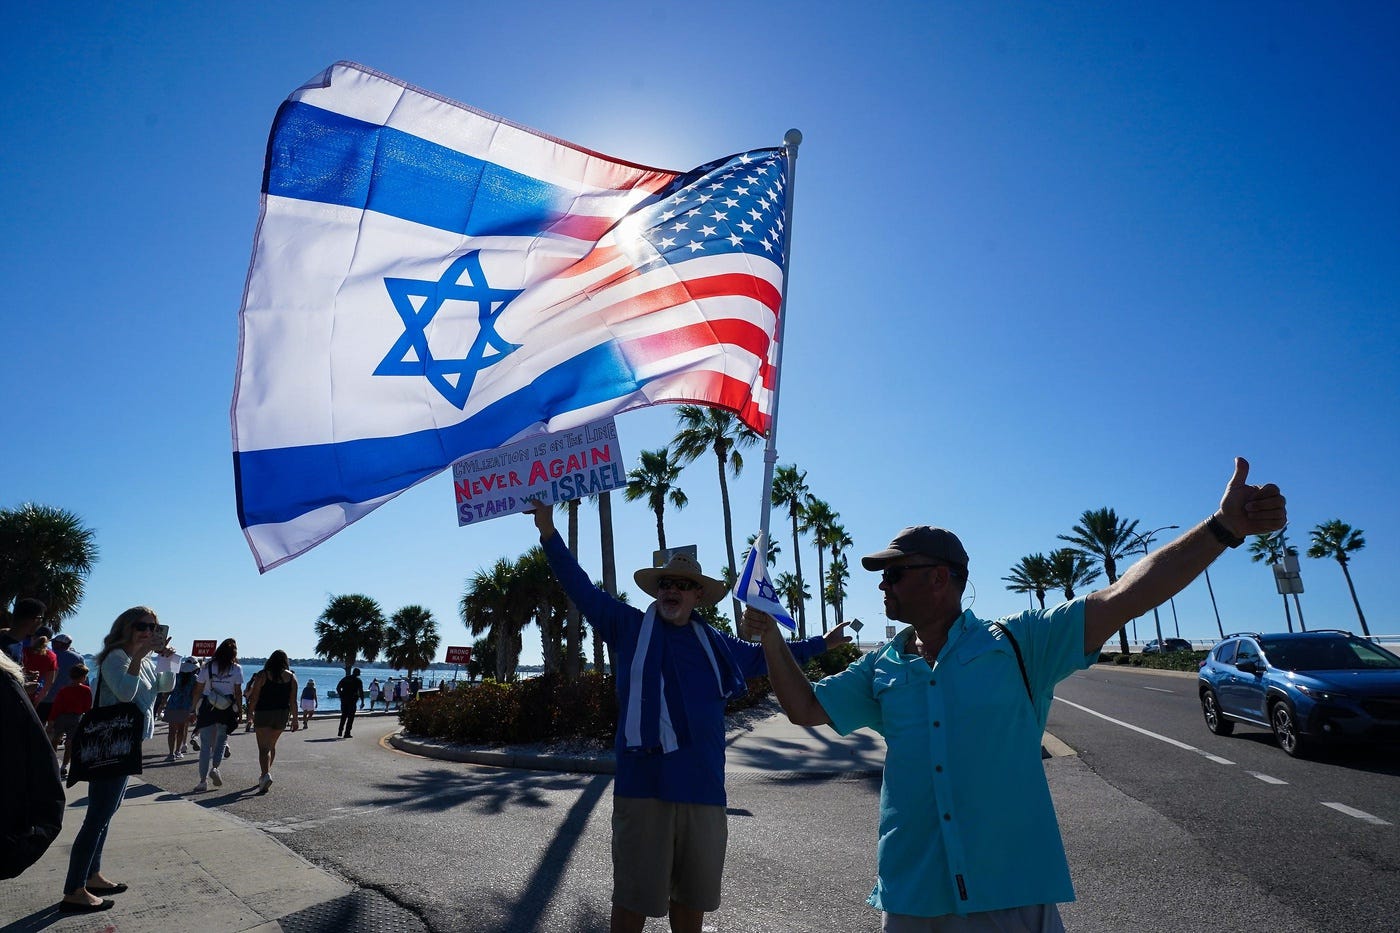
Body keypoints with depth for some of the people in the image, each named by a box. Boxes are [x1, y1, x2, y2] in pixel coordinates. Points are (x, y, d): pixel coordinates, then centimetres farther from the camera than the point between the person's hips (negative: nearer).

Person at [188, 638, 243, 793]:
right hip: (227, 710, -1)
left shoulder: (207, 667, 1)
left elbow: (198, 691, 2)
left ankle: (203, 780, 5)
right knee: (222, 739, 18)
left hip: (207, 709, 1)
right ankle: (215, 768, -2)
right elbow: (238, 692, -2)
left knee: (206, 744, 6)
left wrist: (194, 710, 9)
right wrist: (240, 710, 7)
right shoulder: (236, 669, -3)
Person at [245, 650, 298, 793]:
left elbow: (254, 697, -7)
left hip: (263, 713, -3)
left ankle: (266, 774, -24)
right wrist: (294, 719, 6)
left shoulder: (263, 675, -5)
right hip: (282, 714, 3)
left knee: (264, 747, -5)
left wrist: (250, 713, 5)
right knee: (272, 745, 20)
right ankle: (266, 773, 28)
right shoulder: (291, 677, 2)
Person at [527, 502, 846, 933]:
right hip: (644, 785, -4)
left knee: (692, 894, 18)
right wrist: (549, 531, -12)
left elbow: (763, 655, 29)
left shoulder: (715, 644, 14)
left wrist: (821, 643, 37)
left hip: (703, 787, 4)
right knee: (634, 897, 4)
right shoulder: (629, 626, 3)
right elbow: (580, 587, -2)